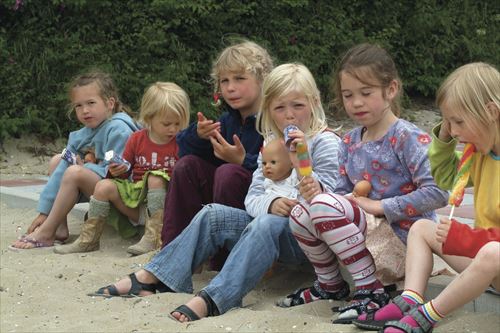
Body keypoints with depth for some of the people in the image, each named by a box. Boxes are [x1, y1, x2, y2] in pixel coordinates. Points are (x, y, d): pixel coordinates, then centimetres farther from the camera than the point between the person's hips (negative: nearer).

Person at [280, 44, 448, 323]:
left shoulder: (408, 138, -11)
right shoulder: (350, 142, 10)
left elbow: (437, 193, -21)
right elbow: (343, 193, 9)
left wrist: (379, 206, -19)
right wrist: (318, 193, -14)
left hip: (405, 238, -7)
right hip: (368, 233, 7)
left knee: (325, 206, -25)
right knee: (301, 214, -8)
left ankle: (372, 290, -17)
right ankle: (330, 284, 14)